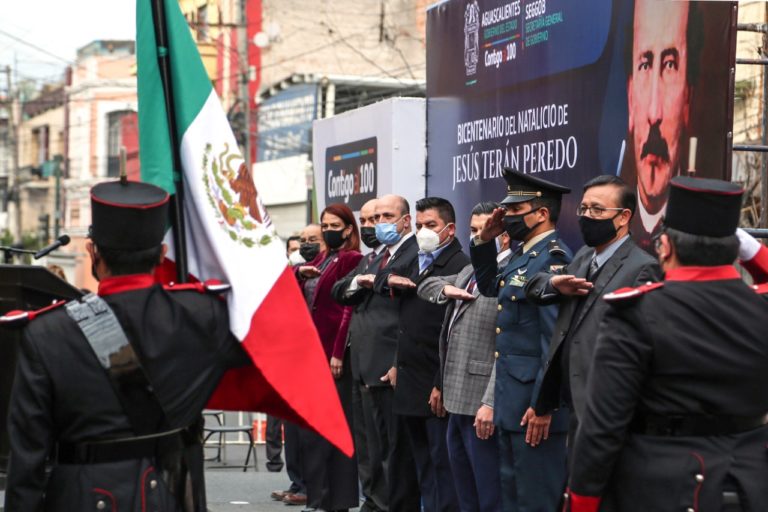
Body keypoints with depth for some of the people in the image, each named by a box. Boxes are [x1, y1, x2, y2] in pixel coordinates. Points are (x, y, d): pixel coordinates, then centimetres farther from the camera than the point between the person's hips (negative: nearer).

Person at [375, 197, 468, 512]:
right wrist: (389, 280, 5)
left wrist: (443, 385, -20)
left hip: (436, 385, -8)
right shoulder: (414, 264, 15)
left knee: (442, 461, -4)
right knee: (422, 461, 13)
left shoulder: (459, 267, -13)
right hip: (409, 383, 9)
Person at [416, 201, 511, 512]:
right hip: (457, 399, 9)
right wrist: (445, 289, 5)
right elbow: (426, 285, 29)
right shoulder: (470, 272, 15)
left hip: (481, 403, -9)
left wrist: (491, 403, -24)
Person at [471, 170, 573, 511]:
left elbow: (557, 340, -21)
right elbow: (490, 287, 31)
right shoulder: (523, 255, 14)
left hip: (534, 404, -10)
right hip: (512, 401, 10)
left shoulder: (553, 259, -16)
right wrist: (484, 240, 14)